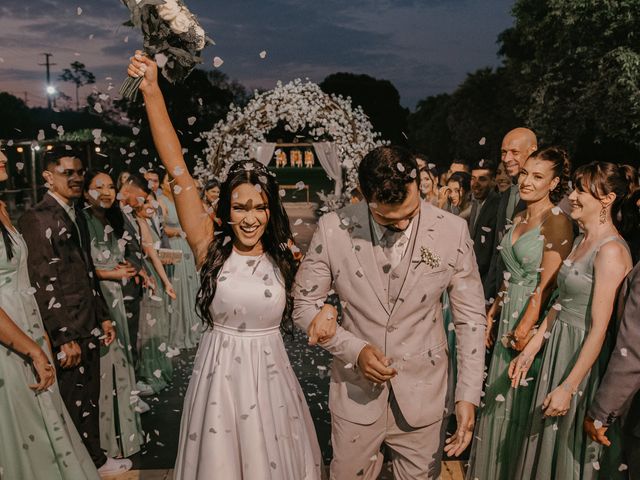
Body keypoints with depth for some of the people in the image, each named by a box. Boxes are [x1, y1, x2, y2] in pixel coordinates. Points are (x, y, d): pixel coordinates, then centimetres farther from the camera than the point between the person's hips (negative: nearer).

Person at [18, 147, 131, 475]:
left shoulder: (77, 215, 13)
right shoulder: (36, 219, -14)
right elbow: (43, 284, -18)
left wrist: (103, 317, 16)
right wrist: (64, 338, -18)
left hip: (88, 330, 8)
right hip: (66, 336, -8)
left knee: (90, 400, 19)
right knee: (72, 405, 7)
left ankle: (95, 460, 35)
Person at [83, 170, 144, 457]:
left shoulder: (114, 221, 10)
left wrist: (126, 267, -1)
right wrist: (113, 274, -12)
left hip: (114, 297, 6)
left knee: (118, 355, 11)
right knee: (102, 360, 0)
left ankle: (122, 427, 25)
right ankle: (107, 435, 15)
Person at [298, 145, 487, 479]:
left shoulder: (453, 231, -13)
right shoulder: (332, 230, -15)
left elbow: (470, 317, -5)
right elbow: (305, 305, -5)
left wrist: (468, 395, -8)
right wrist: (354, 350, -18)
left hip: (422, 392, 0)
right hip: (355, 389, 0)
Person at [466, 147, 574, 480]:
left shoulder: (556, 221, -15)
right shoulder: (519, 218, 10)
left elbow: (546, 286, -19)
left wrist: (525, 328, -18)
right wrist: (492, 314, 10)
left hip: (534, 320, -8)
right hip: (509, 315, 8)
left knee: (521, 400, 7)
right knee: (500, 395, 18)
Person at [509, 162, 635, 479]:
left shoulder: (611, 251, -19)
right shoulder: (581, 241, 8)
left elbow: (599, 328, -21)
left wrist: (567, 387, -20)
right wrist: (529, 352, 8)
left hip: (584, 356, -8)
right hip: (557, 347, 8)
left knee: (573, 447, 10)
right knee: (547, 438, 20)